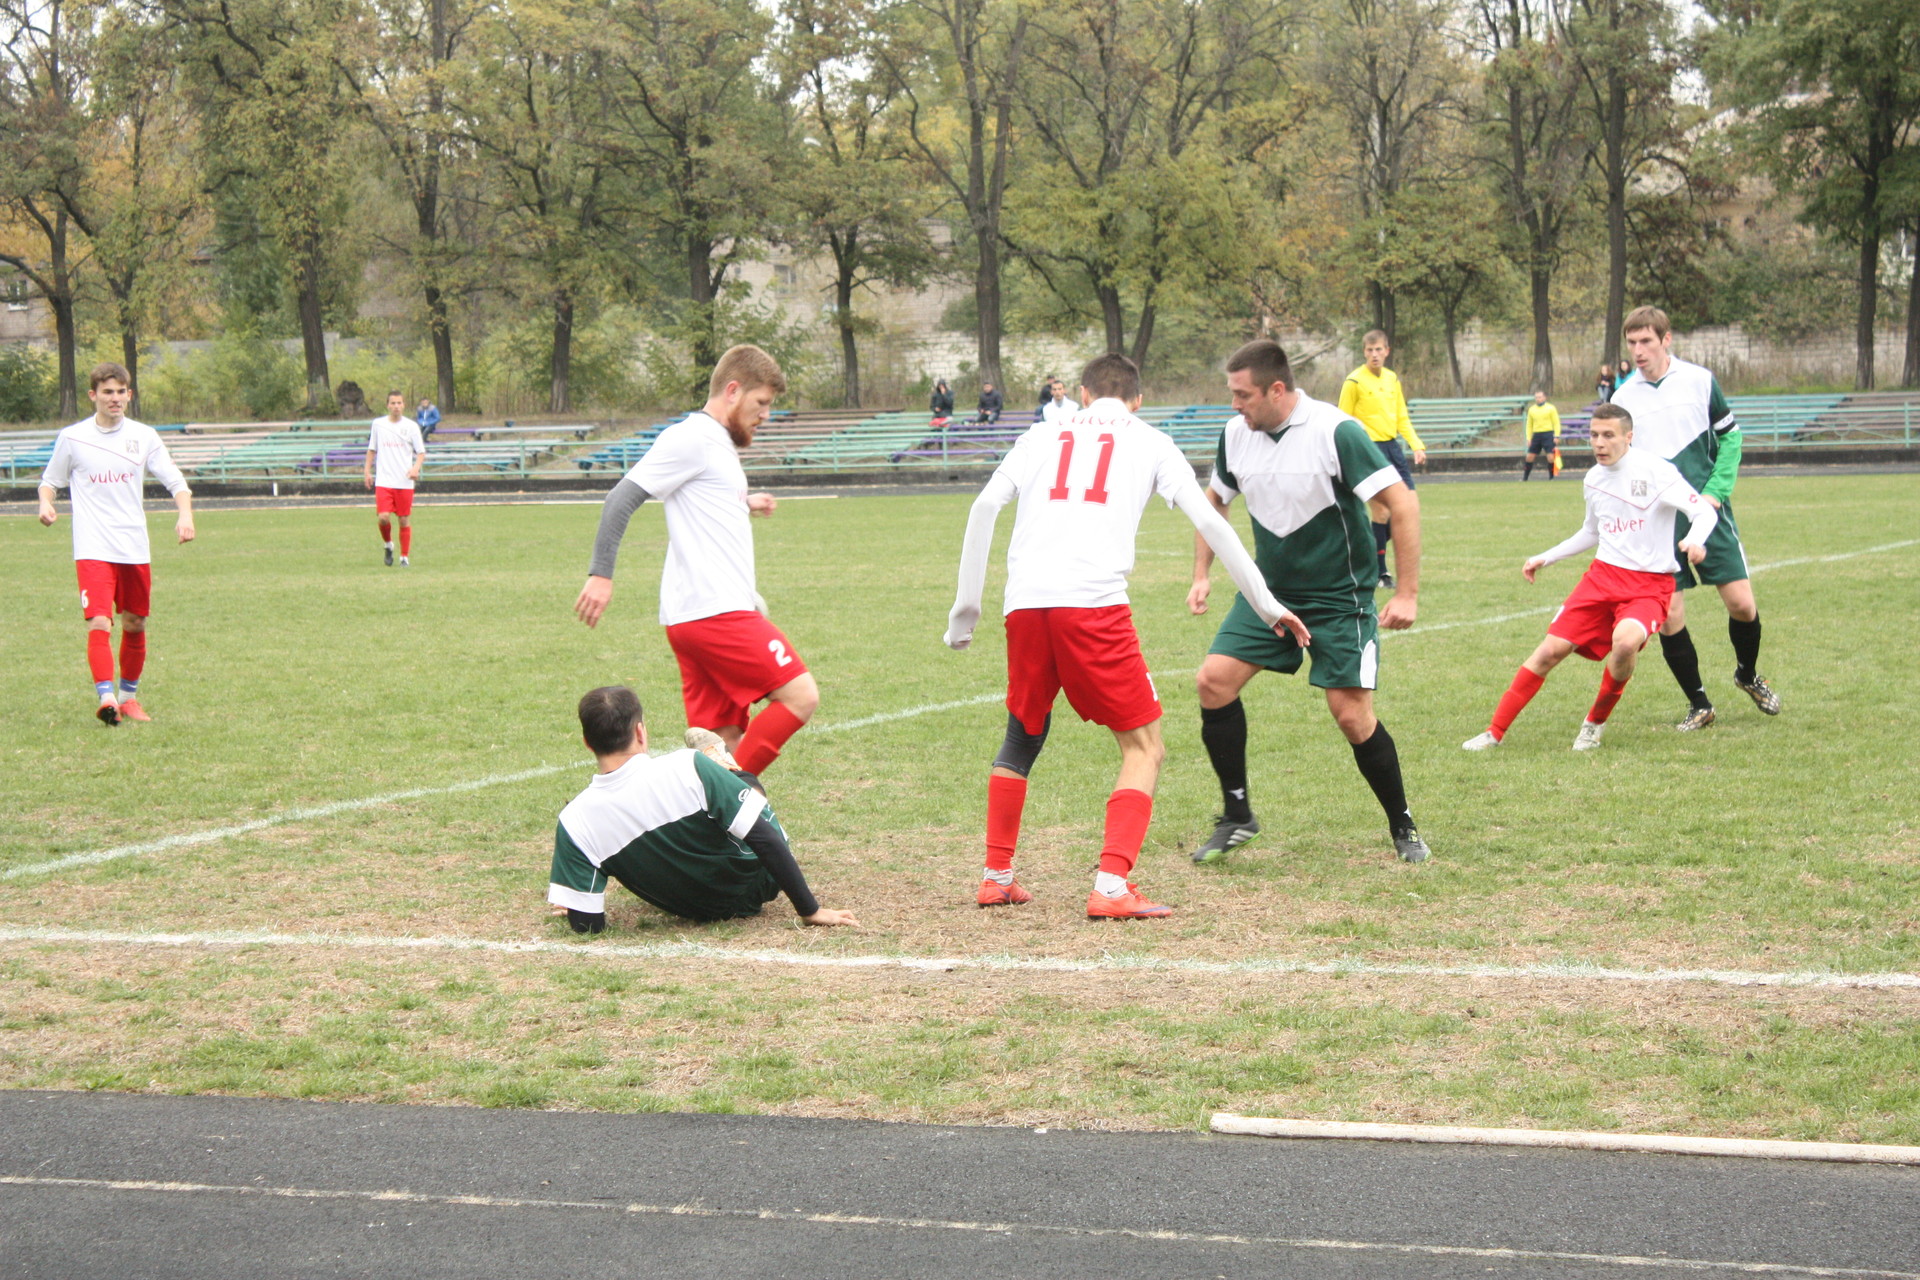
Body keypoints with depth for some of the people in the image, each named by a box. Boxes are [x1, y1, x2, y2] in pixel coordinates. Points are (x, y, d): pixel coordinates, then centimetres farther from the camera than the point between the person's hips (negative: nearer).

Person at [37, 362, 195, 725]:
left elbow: (176, 481, 5)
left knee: (134, 624, 11)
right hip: (92, 548, -3)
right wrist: (46, 503, -9)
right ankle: (106, 697, -21)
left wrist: (185, 514, -13)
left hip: (135, 547, 3)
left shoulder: (143, 436, 5)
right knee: (99, 623, -18)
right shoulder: (72, 438, 1)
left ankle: (129, 695, 26)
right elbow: (50, 481, 13)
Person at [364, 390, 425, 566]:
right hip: (383, 481, 0)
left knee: (404, 520, 2)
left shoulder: (411, 426, 1)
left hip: (405, 482, 0)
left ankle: (405, 556, 14)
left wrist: (416, 468, -16)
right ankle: (388, 545, 14)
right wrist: (367, 471, 10)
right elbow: (372, 449, 17)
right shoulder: (378, 424, 6)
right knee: (383, 517, -14)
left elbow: (421, 452, 2)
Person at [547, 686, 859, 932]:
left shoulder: (574, 822, -23)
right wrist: (810, 910, -15)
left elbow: (587, 924, -19)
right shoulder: (688, 768, -29)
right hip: (755, 887, -2)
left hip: (698, 910, 3)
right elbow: (766, 841, -26)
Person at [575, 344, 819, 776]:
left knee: (724, 741, 5)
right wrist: (601, 574, -15)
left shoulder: (718, 444, 22)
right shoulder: (692, 438, -8)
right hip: (715, 612, -10)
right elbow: (622, 498, -12)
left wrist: (742, 504, 35)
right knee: (800, 695, -12)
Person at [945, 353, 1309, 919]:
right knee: (1144, 746, 5)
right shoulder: (1149, 442, 18)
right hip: (1096, 603, -3)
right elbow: (1209, 522, 12)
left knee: (1022, 739, 24)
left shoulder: (1043, 435, 23)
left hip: (1026, 603, 3)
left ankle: (996, 877, 28)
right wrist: (1266, 604, 17)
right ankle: (1111, 887, -10)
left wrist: (967, 605, 14)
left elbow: (985, 507, 11)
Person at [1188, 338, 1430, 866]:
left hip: (1340, 599, -5)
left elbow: (1402, 503, -20)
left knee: (1351, 713, -11)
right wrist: (1201, 576, 8)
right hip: (1268, 590, 5)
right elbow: (1214, 501, 17)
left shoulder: (1336, 432, -21)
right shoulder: (1236, 435, -3)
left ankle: (1403, 826, 11)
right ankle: (1237, 816, 4)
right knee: (1214, 679, -10)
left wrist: (1407, 594, -22)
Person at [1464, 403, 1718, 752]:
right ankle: (1495, 732, 5)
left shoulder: (1655, 471, -11)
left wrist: (1694, 541, -37)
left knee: (1625, 641, -33)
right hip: (1603, 575, 5)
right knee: (1551, 649, -6)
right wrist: (1546, 557, 25)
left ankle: (1596, 722, -6)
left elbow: (1705, 512, -16)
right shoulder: (1593, 479, 9)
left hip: (1649, 585, -5)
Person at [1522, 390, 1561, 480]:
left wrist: (1556, 436, -10)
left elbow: (1556, 423, -1)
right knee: (1530, 456, 3)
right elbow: (1529, 425, 16)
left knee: (1550, 457, -11)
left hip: (1548, 434, -4)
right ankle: (1525, 478, 13)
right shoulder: (1531, 409, 11)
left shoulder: (1550, 408, 0)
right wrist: (1528, 438, 9)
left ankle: (1551, 477, 0)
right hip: (1536, 434, 4)